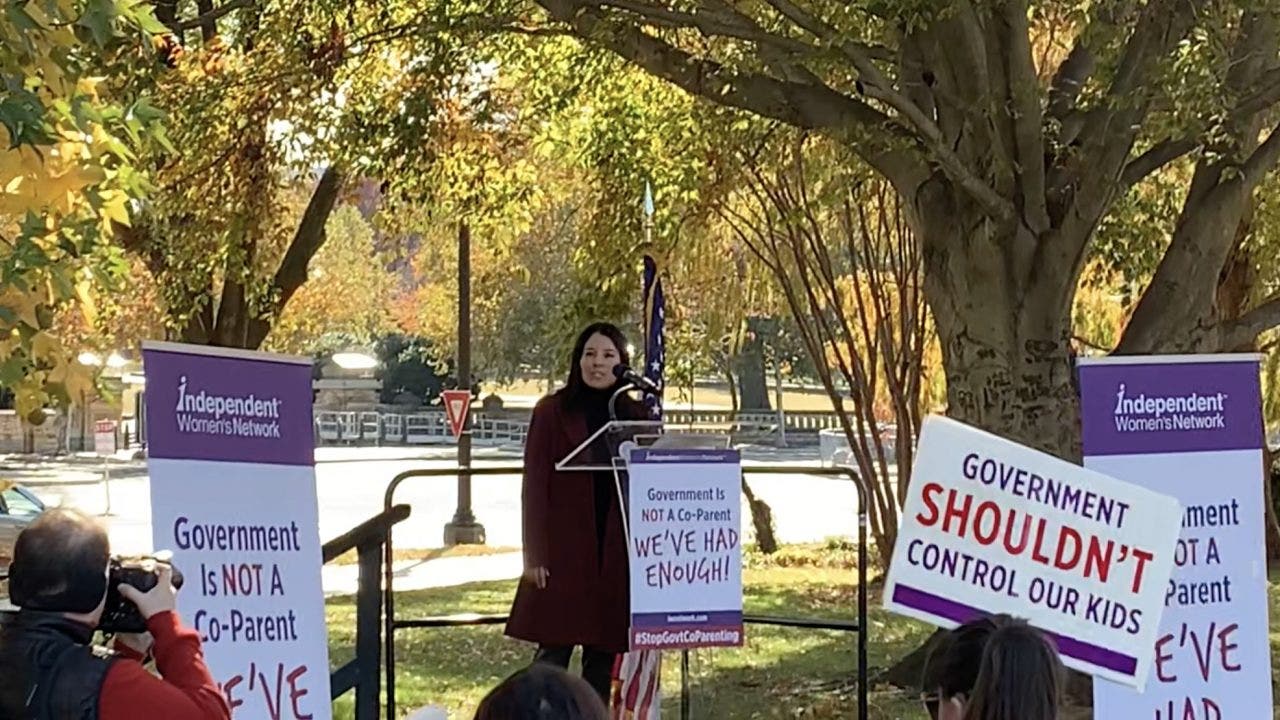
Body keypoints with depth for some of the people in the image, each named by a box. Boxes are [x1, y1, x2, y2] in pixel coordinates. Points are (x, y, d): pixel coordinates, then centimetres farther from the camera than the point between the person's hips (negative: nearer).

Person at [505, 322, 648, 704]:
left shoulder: (635, 415, 9)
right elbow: (534, 485, -3)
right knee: (553, 652, -4)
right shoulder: (553, 411, 0)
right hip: (563, 550, -3)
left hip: (616, 552, 3)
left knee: (603, 656, 7)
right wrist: (534, 555, -9)